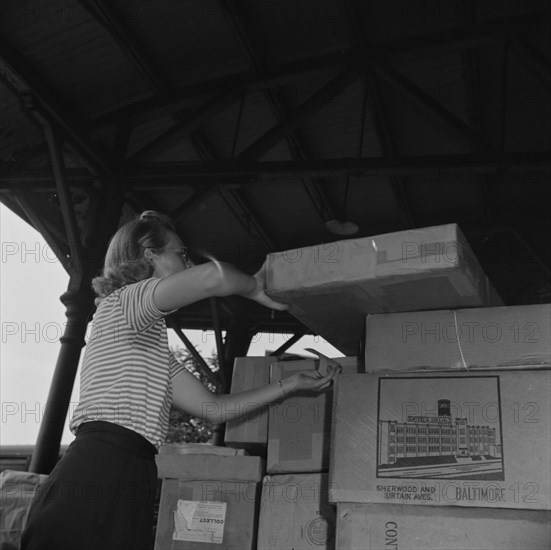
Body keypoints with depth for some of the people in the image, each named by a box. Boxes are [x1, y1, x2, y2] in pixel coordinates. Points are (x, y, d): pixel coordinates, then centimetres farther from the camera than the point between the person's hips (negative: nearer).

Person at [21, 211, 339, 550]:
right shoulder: (121, 303, -3)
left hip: (130, 483, 9)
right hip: (96, 480, -9)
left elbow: (213, 408, 20)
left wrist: (290, 385, 19)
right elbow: (214, 276, -22)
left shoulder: (152, 343, 25)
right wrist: (255, 287, 1)